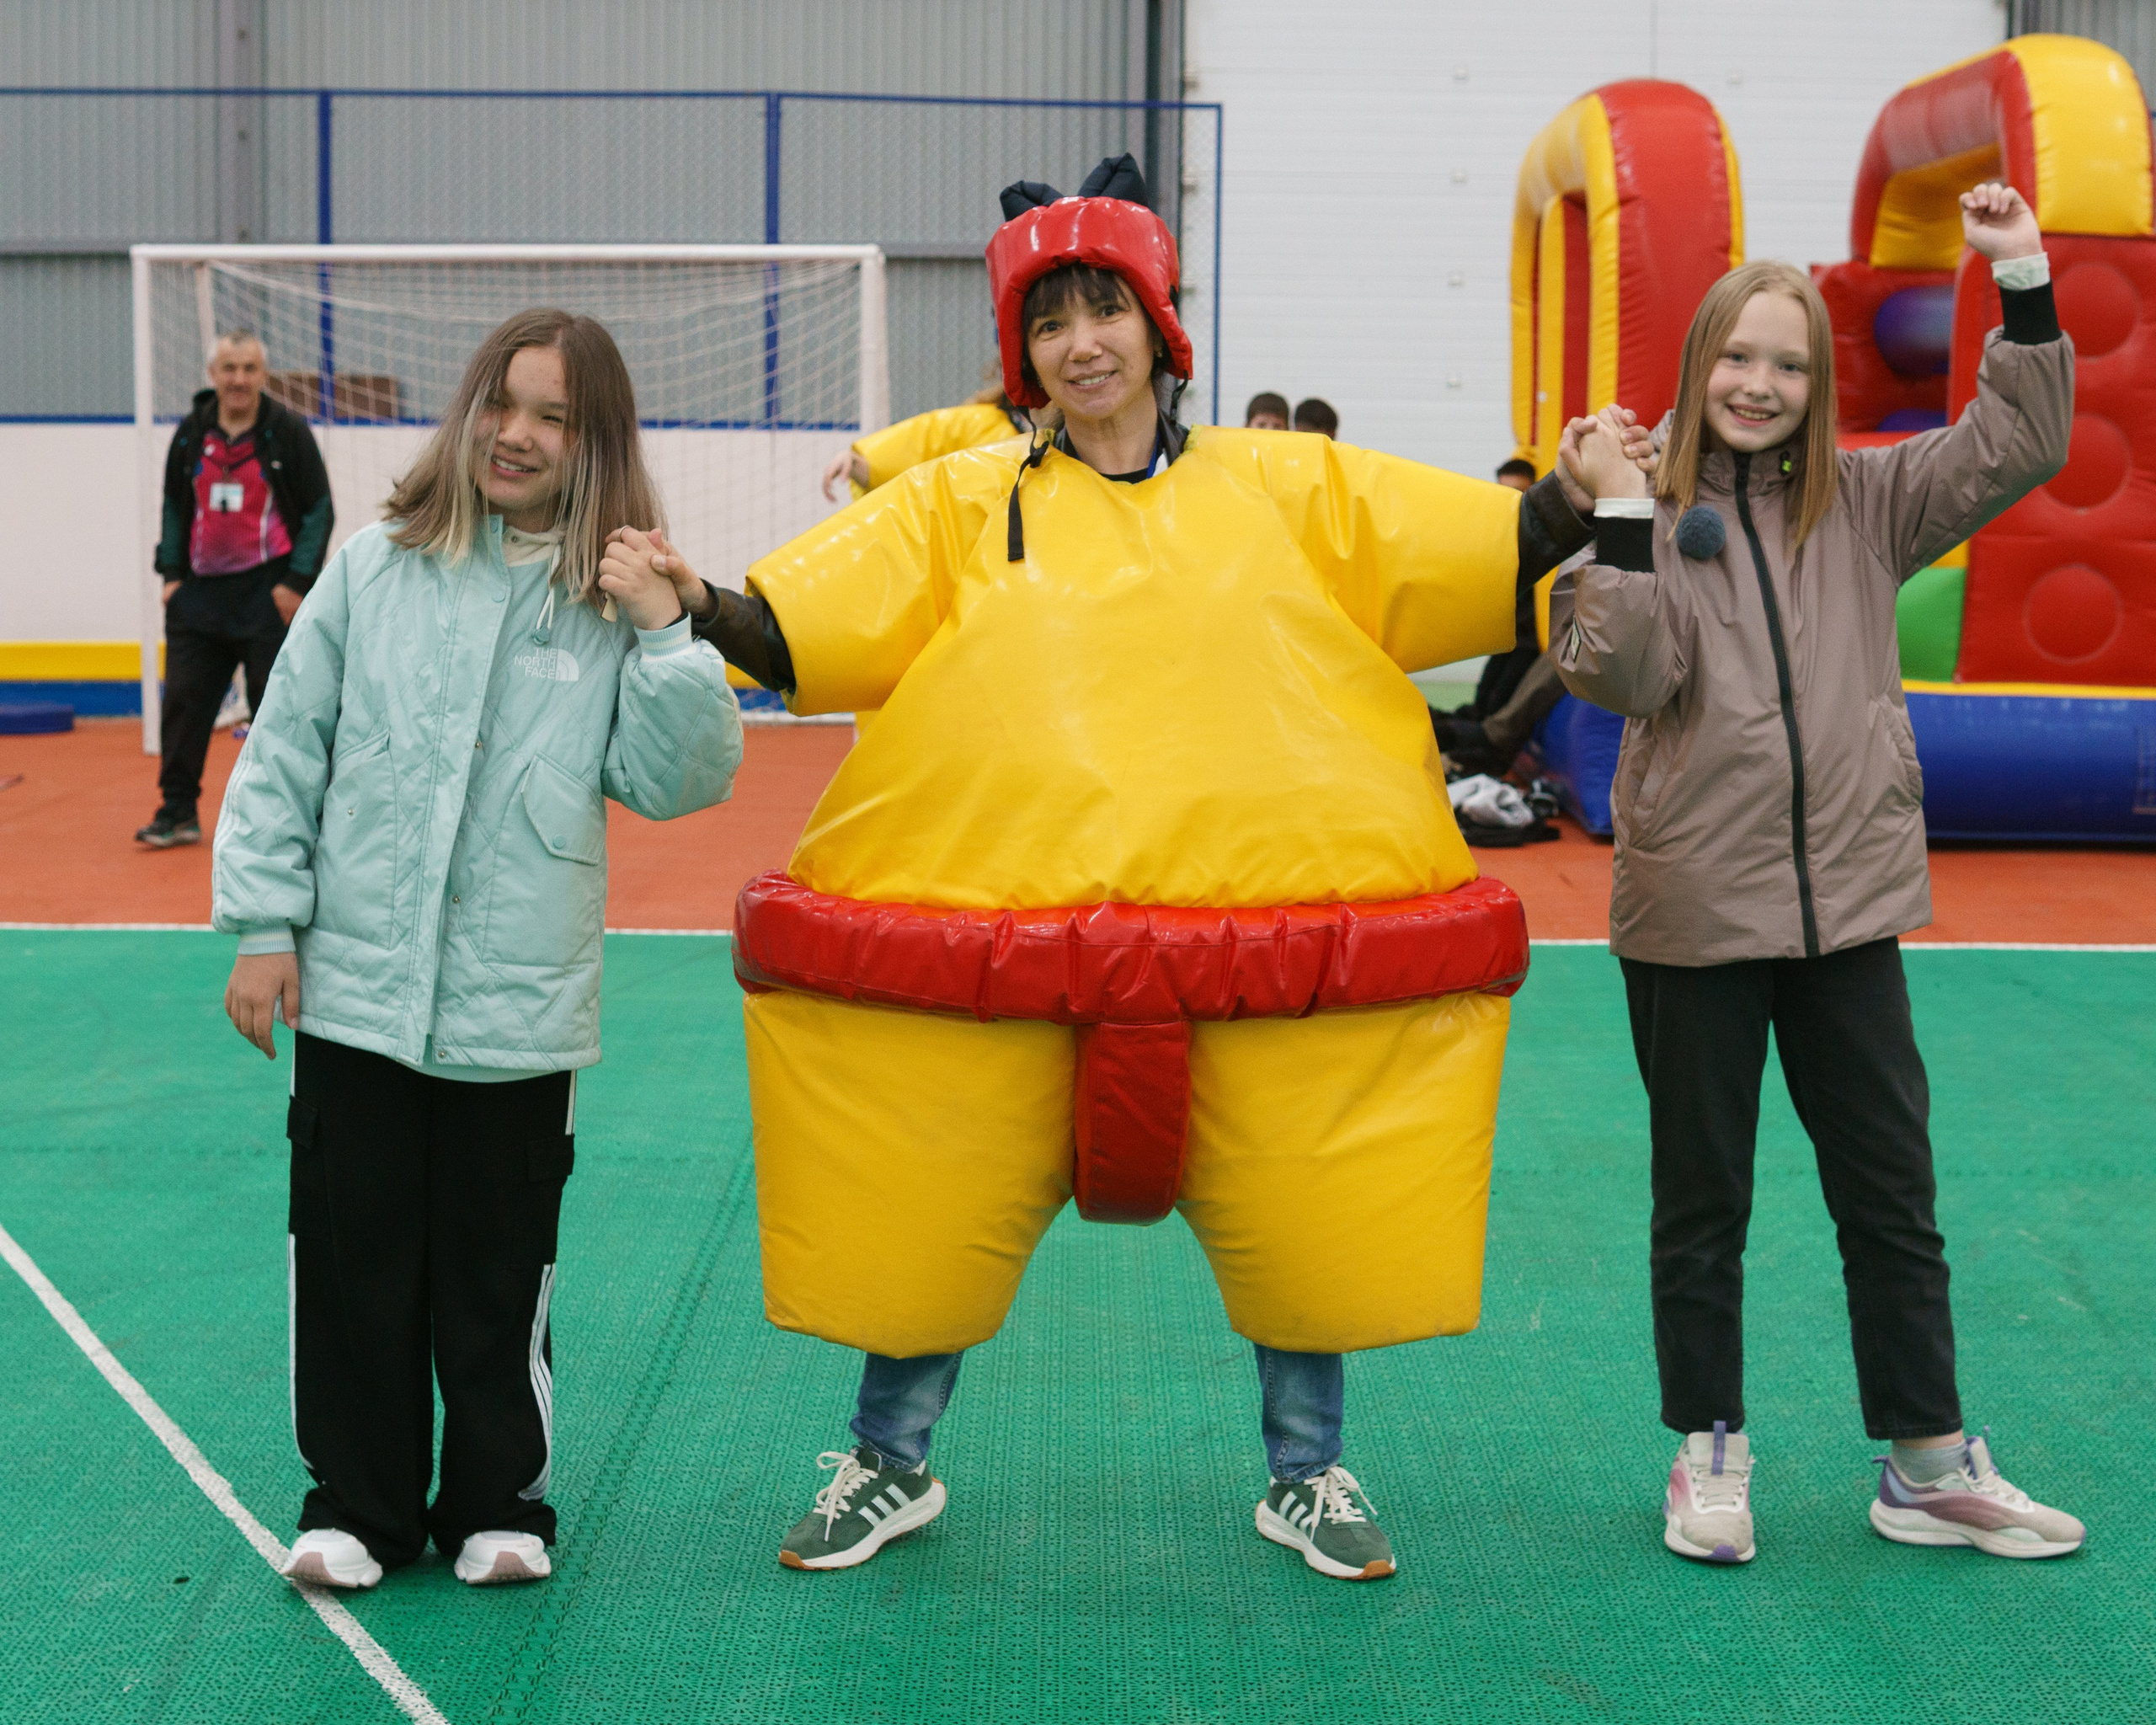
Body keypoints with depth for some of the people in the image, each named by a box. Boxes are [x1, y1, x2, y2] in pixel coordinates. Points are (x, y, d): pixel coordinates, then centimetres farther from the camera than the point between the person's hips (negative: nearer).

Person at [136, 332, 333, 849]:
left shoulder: (288, 431, -4)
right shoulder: (192, 433, 7)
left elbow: (319, 510, -3)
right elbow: (174, 505, 17)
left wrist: (296, 583, -9)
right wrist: (171, 572, 7)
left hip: (269, 590, -4)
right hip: (200, 590, 4)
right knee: (184, 700, 1)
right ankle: (179, 811, 10)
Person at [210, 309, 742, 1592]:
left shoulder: (619, 603, 0)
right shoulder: (376, 571, 1)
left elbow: (680, 782, -5)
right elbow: (285, 754, 4)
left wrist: (665, 635, -15)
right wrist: (265, 924, 0)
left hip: (521, 1008, -1)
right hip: (355, 990, 1)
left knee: (501, 1276, 9)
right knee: (352, 1260, 8)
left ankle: (500, 1504, 26)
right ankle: (359, 1506, 24)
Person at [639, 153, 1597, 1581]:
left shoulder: (1289, 489, 9)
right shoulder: (962, 505, 8)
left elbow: (1502, 551, 8)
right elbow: (790, 637, 1)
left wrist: (1580, 498, -9)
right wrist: (692, 604, -15)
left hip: (1273, 939, 1)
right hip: (988, 943, 0)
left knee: (1298, 1210, 10)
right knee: (933, 1210, 9)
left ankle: (1309, 1474, 32)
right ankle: (890, 1466, 32)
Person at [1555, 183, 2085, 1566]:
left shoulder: (1863, 506, 5)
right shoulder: (1649, 514, -4)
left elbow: (2018, 449, 0)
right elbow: (1618, 677, -14)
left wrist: (2025, 289, -10)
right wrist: (1621, 519, -21)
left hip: (1850, 900, 3)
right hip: (1695, 910, -3)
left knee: (1894, 1195, 9)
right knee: (1703, 1202, 10)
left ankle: (1929, 1466, 21)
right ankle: (1711, 1454, 24)